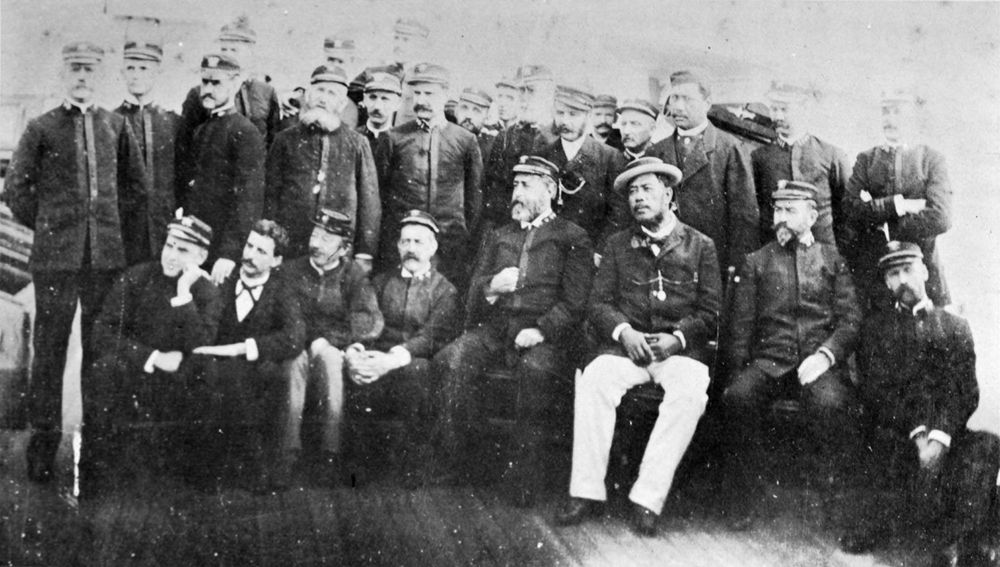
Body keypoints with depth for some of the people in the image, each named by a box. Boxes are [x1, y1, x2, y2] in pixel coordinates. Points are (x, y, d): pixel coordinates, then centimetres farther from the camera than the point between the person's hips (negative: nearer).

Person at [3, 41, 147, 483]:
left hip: (107, 253, 2)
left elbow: (136, 188, 15)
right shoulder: (41, 128, 4)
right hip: (56, 254, -1)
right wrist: (47, 226, 6)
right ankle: (44, 438, 12)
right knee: (49, 348, 2)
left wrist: (115, 227, 9)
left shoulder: (116, 126, 9)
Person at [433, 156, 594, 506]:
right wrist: (491, 286, -5)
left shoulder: (572, 238, 11)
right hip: (493, 328, 4)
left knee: (538, 369, -37)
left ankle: (525, 474, -26)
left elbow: (574, 303, -1)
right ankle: (448, 458, -18)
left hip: (544, 334, -4)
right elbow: (473, 292, 19)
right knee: (452, 359, -27)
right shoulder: (498, 237, 26)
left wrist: (541, 330, -17)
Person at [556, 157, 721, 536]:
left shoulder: (700, 246, 12)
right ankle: (587, 492, -23)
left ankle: (648, 498, -28)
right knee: (593, 379, -30)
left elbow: (711, 312, 6)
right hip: (627, 344, 2)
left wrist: (677, 337, -12)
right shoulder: (617, 245, 18)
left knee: (690, 391, -34)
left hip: (681, 347, -1)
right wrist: (624, 332, -11)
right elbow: (598, 304, 9)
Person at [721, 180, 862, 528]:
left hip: (820, 363, -1)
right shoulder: (757, 262, 18)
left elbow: (851, 319, 7)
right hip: (768, 361, 1)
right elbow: (741, 326, 12)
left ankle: (836, 493, -10)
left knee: (830, 403, -34)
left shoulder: (832, 259, 16)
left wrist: (825, 355, -12)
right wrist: (738, 372, -4)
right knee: (737, 396, -31)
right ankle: (749, 495, -14)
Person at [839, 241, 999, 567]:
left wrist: (940, 434, -16)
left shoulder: (956, 327, 18)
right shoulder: (877, 327, 17)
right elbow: (878, 392, 4)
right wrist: (917, 431, -14)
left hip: (947, 433, 1)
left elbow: (966, 391, 4)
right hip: (895, 435, -1)